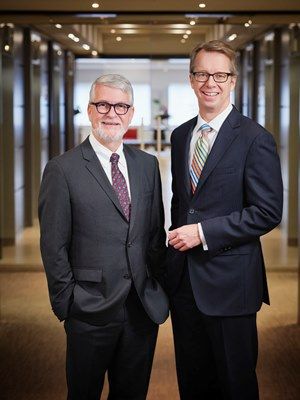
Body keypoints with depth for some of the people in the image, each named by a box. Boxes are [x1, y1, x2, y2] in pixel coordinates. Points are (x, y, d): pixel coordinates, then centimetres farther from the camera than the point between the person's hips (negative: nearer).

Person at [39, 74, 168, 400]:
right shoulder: (62, 170, -7)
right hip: (91, 311, -4)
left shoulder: (147, 165, 9)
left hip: (143, 307, 5)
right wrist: (66, 305, -7)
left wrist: (158, 284, 7)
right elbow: (54, 247, -7)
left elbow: (156, 232, 13)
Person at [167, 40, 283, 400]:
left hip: (228, 282, -6)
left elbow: (268, 211, -15)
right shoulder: (180, 135, 11)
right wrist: (177, 238, 12)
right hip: (183, 279, 6)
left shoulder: (255, 139, -10)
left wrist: (203, 233, -18)